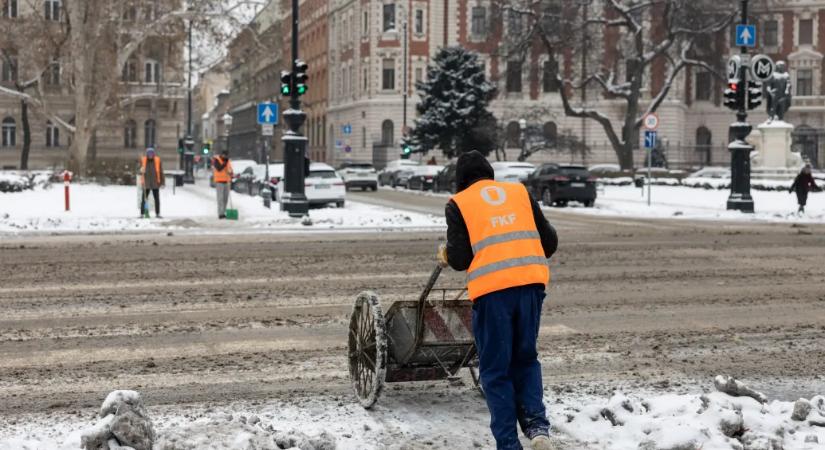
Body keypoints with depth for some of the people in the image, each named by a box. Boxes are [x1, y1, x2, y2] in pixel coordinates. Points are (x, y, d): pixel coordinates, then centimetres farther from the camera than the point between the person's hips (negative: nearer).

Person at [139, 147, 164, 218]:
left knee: (157, 199, 4)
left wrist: (163, 182, 1)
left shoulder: (157, 160, -2)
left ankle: (157, 214, 12)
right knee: (144, 199, -3)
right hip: (146, 183, 0)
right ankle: (142, 214, 1)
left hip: (155, 183, 0)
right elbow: (141, 171, 9)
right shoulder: (143, 160, 1)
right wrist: (142, 171, -16)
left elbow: (161, 172, 2)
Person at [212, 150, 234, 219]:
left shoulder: (228, 161, 11)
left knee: (225, 198, 4)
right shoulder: (216, 160, -9)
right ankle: (221, 214, -12)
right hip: (219, 182, -6)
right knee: (220, 198, -11)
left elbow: (230, 171, 13)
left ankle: (223, 213, 10)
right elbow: (219, 169, -23)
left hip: (226, 182, 6)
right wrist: (225, 162, -21)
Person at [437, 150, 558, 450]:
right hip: (531, 283, 3)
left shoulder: (458, 203, 8)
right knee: (526, 358, 21)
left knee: (496, 371, 9)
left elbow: (460, 259, 1)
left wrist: (445, 255, 22)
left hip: (491, 290, -3)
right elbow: (549, 242, 14)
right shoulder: (520, 192, 17)